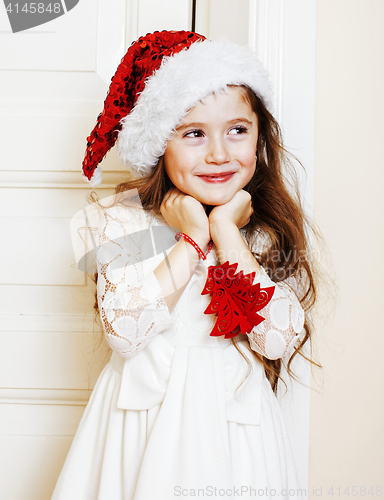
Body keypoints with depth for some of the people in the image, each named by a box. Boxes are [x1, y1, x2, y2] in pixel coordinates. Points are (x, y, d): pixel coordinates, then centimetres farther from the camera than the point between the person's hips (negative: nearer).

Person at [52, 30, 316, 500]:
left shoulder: (271, 227, -6)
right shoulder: (121, 219, -9)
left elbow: (281, 340, -17)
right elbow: (124, 333, -19)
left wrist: (226, 230, -18)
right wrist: (192, 239, -20)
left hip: (233, 416, 1)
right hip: (144, 417, -1)